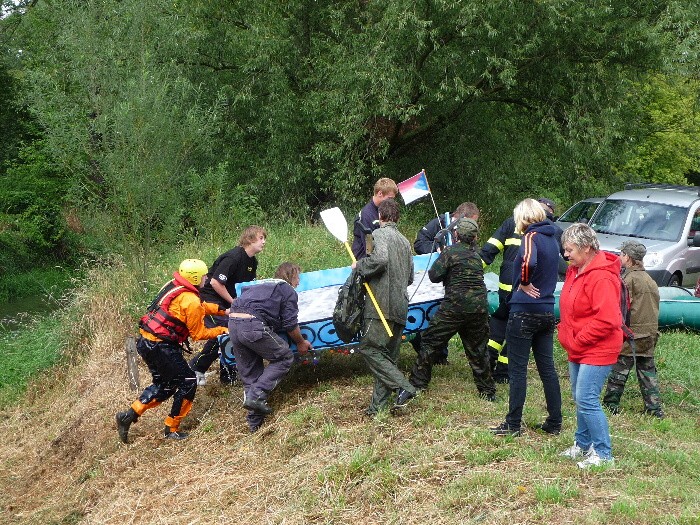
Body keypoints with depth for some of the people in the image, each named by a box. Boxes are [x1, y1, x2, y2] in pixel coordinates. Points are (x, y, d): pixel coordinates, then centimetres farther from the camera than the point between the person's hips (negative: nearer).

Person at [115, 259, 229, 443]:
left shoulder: (174, 286, 8)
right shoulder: (191, 301, -18)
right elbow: (198, 334, -7)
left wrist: (223, 310, 23)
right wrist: (222, 330, 4)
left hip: (146, 342, 9)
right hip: (161, 348, -9)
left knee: (164, 385, 22)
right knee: (188, 383, 5)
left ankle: (129, 416, 17)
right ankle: (171, 429, 11)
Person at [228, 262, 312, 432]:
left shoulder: (261, 284, 31)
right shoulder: (288, 291, 10)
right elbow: (290, 325, 6)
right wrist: (301, 343, 22)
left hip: (233, 322, 8)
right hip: (253, 326, -8)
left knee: (249, 373, 15)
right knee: (284, 358, 7)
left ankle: (255, 421, 15)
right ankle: (256, 395, -7)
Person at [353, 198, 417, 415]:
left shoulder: (380, 234, -3)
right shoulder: (405, 242, 20)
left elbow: (380, 258, -23)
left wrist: (360, 265, -7)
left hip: (382, 305, -8)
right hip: (401, 307, 8)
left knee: (369, 348, -7)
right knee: (388, 355, 9)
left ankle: (403, 387, -17)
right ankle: (378, 405, 8)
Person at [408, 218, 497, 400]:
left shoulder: (450, 252, -4)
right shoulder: (477, 256, 14)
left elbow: (434, 275, -6)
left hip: (456, 305, -5)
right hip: (480, 306, 5)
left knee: (431, 342, 6)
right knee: (477, 349, 15)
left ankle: (416, 384, 7)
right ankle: (488, 392, 19)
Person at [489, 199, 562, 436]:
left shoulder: (531, 236, -14)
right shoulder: (552, 238, 11)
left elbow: (529, 261, -33)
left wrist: (524, 283, -18)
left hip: (525, 311, -8)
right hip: (547, 310, 8)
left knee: (517, 369, 0)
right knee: (547, 367, 13)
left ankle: (513, 425, 5)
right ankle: (555, 422, 18)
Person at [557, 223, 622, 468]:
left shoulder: (602, 277, -21)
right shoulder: (575, 271, 10)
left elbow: (606, 320, -25)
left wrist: (577, 341, -18)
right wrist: (565, 334, 11)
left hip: (597, 351, -9)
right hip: (578, 349, 9)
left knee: (587, 400, -11)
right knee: (580, 399, 16)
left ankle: (603, 453, -1)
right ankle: (582, 444, 30)